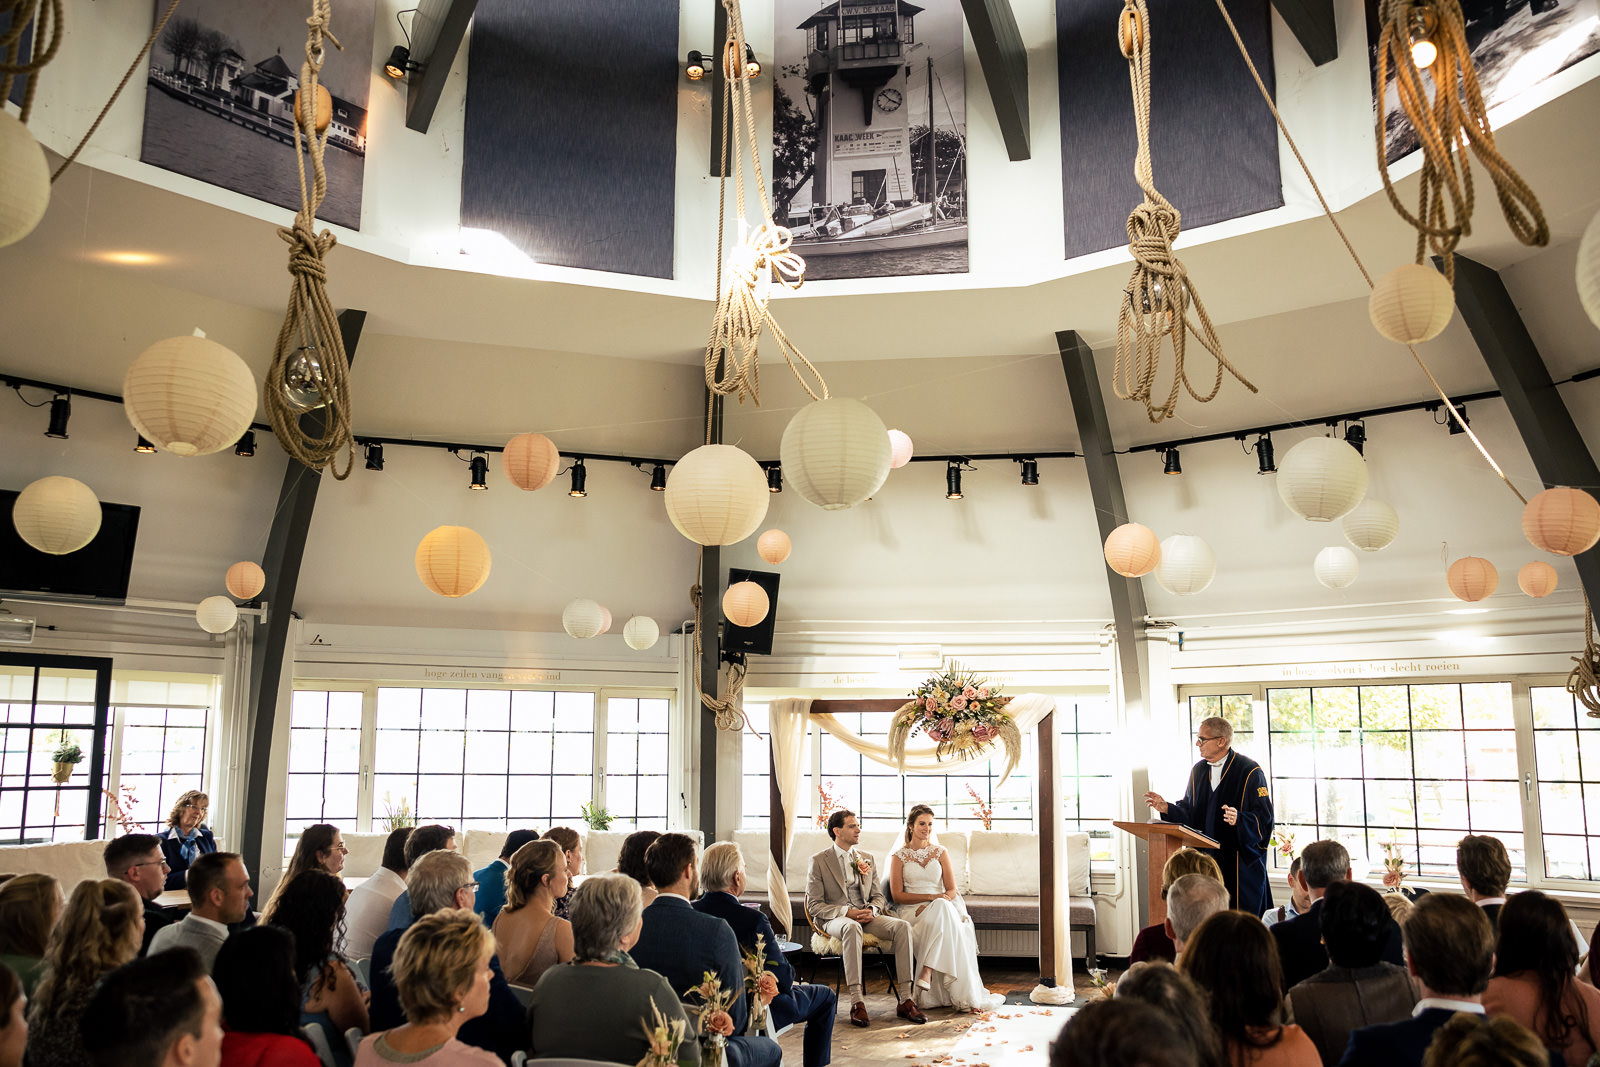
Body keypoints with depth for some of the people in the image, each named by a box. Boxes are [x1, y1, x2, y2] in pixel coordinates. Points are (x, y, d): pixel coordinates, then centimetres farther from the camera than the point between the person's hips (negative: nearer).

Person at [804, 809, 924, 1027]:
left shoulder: (867, 858, 16)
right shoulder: (818, 861, 1)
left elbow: (878, 896, 17)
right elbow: (814, 905, -4)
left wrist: (872, 910, -8)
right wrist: (847, 912, -18)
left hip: (866, 917, 5)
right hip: (833, 920, -4)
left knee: (902, 926, -24)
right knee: (852, 927, -40)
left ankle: (906, 1000, -26)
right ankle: (856, 1002, -42)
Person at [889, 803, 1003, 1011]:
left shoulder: (940, 852, 14)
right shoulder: (899, 856, 7)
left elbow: (951, 891, 8)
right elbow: (897, 895, -2)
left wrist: (934, 906, -14)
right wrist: (931, 897, -14)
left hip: (941, 909, 2)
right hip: (911, 912, -2)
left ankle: (927, 972, -42)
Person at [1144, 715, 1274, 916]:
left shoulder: (1249, 771, -8)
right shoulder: (1199, 771, 11)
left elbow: (1264, 817, -12)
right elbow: (1190, 811, 14)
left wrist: (1239, 819, -30)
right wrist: (1167, 808, -3)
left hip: (1241, 862, -5)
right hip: (1206, 859, 5)